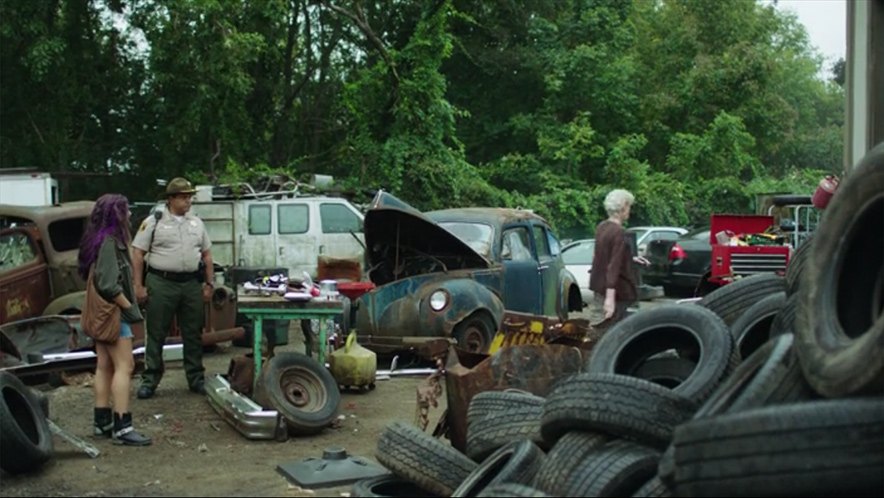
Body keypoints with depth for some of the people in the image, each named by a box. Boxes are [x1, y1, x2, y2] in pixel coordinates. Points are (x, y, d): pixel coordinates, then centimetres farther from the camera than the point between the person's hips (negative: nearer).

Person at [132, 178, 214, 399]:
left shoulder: (196, 223, 13)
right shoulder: (153, 222, -1)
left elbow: (206, 255, 17)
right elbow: (137, 254, -3)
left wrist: (209, 283, 9)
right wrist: (139, 286, -9)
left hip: (192, 284, 4)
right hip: (161, 283, -4)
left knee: (193, 334, 9)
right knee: (156, 335, 2)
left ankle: (196, 378, 18)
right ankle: (150, 380, 10)